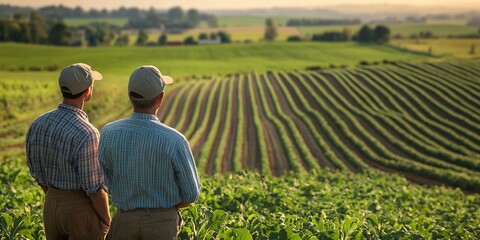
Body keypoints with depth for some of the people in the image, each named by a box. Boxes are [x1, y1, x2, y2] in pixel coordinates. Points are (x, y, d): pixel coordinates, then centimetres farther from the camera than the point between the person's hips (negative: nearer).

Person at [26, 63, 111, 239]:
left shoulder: (39, 124, -4)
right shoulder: (86, 134, -26)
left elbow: (36, 170, 7)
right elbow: (95, 187, -21)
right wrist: (106, 224, -6)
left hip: (51, 207, 7)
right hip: (82, 209, -7)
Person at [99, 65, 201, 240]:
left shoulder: (109, 134, -13)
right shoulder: (174, 141, -22)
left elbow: (105, 184, -1)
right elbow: (191, 194, -11)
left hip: (125, 219, 2)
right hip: (162, 222, -2)